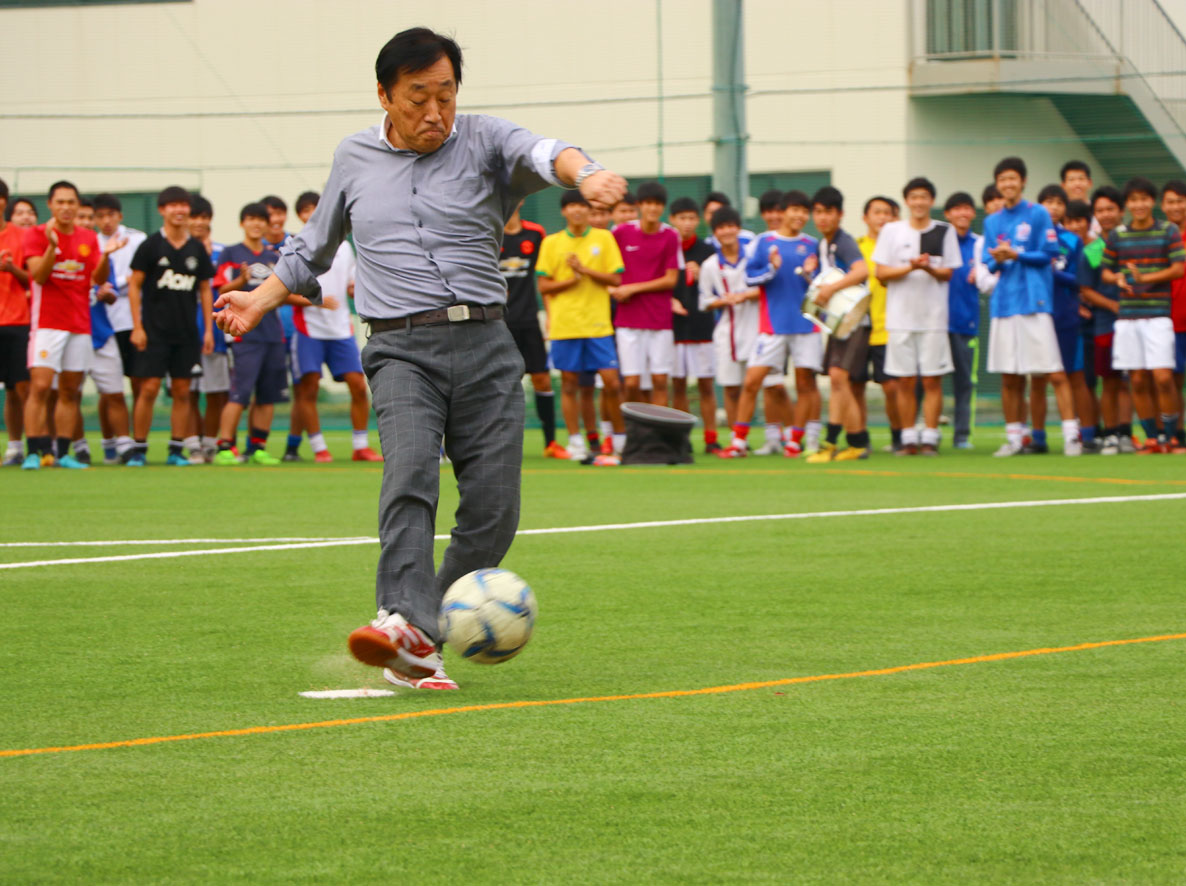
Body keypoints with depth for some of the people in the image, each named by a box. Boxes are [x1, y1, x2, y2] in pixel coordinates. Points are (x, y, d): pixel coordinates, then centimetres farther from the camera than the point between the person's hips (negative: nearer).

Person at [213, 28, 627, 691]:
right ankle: (405, 623, -43)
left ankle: (425, 633, 8)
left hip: (485, 347, 1)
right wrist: (260, 301, 24)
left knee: (494, 505, -7)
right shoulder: (355, 159, 14)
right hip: (403, 349, -1)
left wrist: (583, 172, -41)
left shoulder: (484, 143, 6)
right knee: (411, 470, -26)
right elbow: (315, 246, 32)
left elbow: (539, 153, -19)